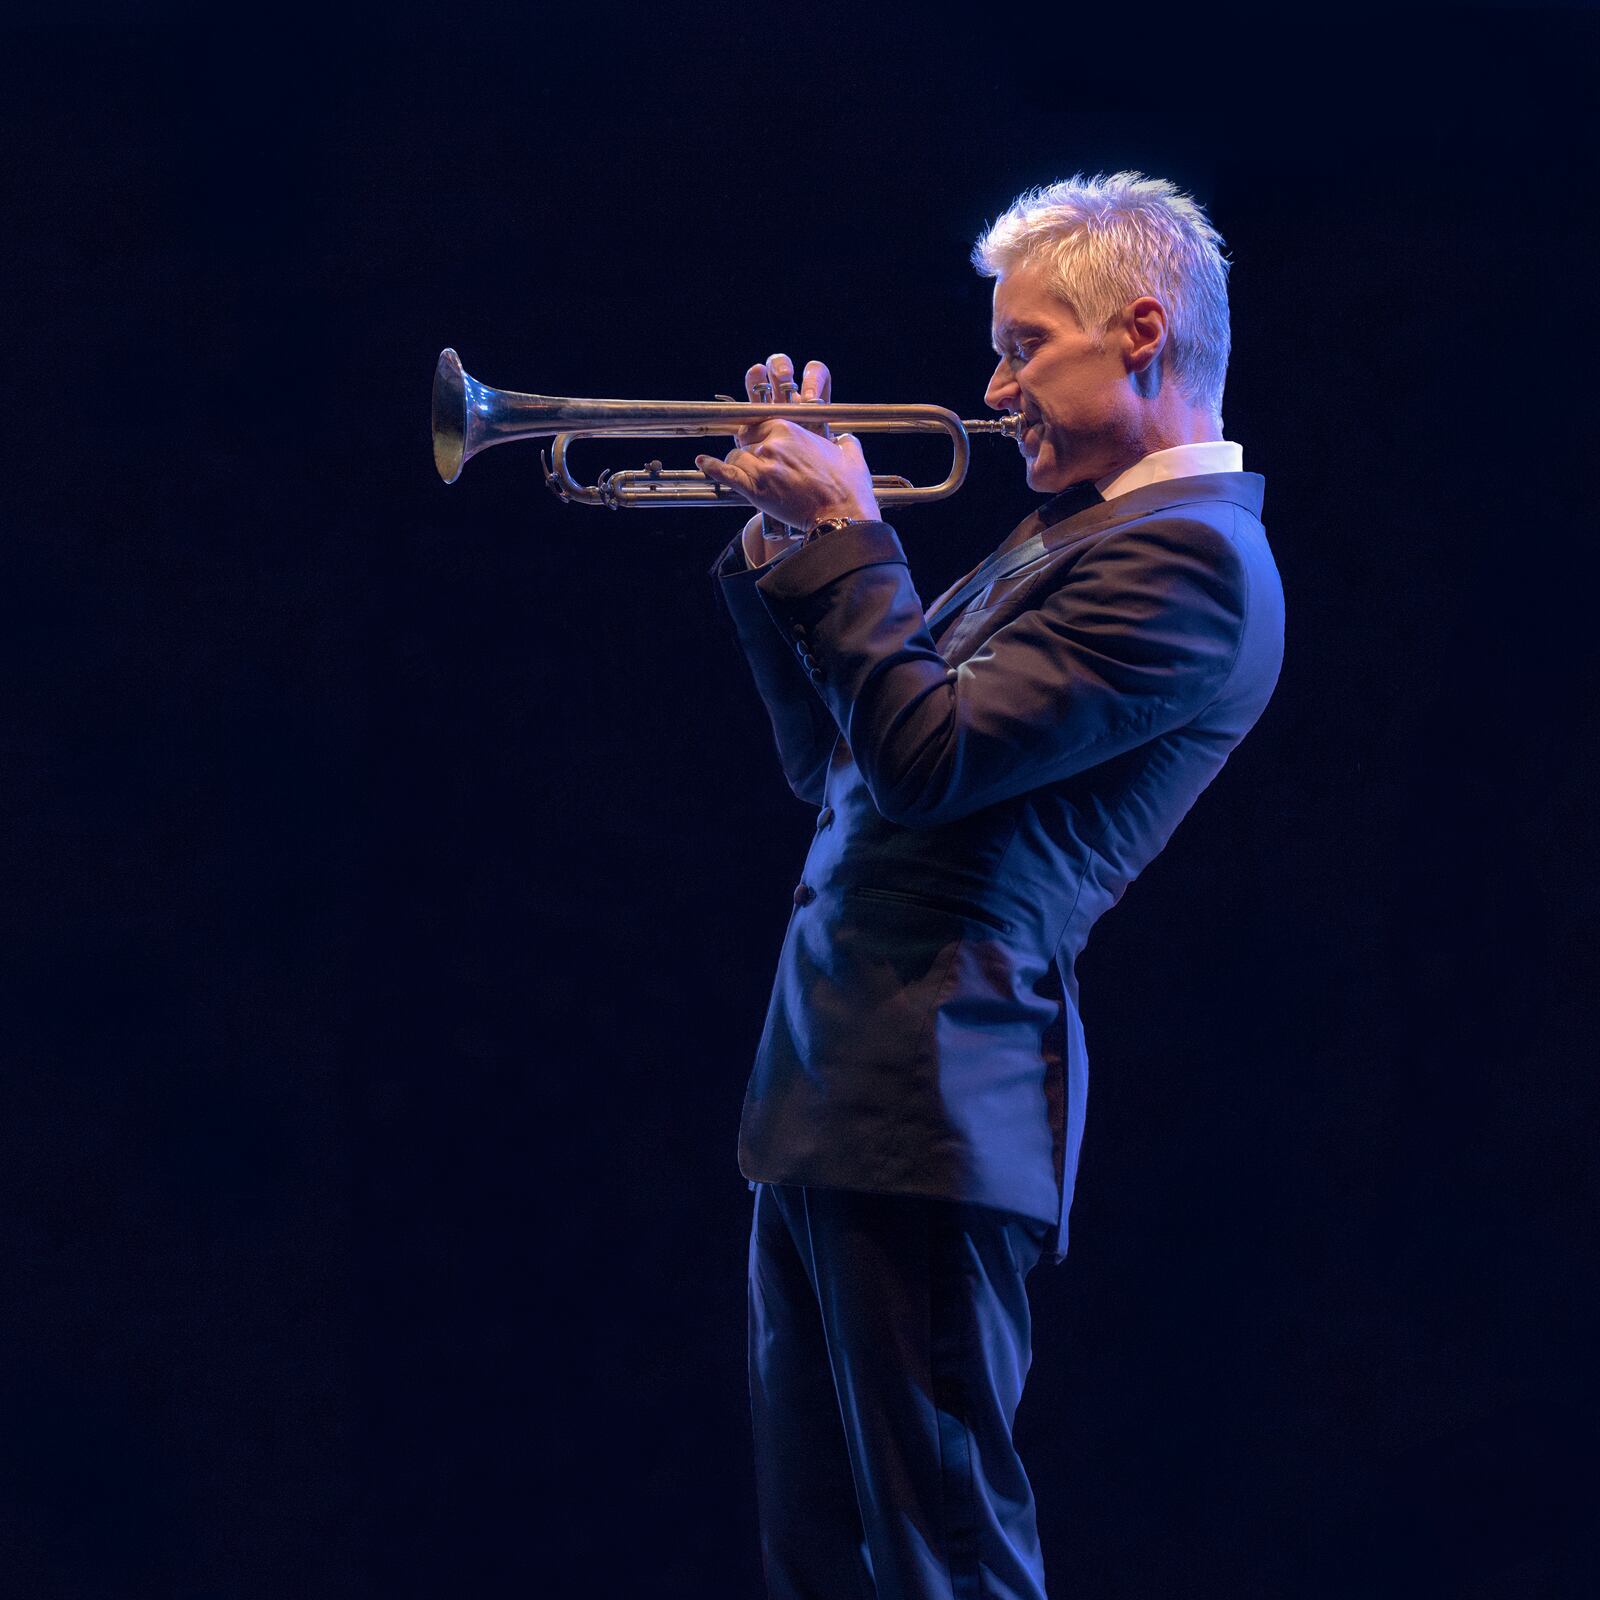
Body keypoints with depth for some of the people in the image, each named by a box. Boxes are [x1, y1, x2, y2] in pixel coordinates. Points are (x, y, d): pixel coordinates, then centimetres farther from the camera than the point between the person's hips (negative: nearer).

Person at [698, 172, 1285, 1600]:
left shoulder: (1188, 557, -11)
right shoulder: (1075, 529, 20)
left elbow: (929, 754, -21)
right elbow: (834, 756, 23)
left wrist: (847, 535, -11)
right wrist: (783, 546, 11)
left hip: (929, 1095, -10)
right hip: (830, 1092, 10)